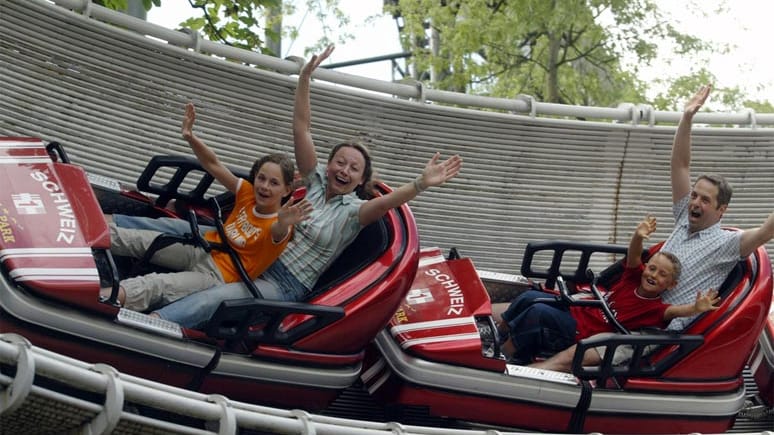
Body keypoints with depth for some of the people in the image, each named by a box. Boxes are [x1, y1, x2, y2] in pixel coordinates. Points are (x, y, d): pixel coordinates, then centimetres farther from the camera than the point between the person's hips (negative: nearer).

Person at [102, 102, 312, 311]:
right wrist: (191, 138, -17)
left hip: (217, 275, -8)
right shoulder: (248, 194, 3)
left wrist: (283, 224, -67)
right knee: (142, 240, -5)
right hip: (201, 250, 8)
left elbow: (277, 234, -41)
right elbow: (213, 165, 0)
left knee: (155, 286, -29)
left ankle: (98, 298, -47)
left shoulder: (277, 227, -15)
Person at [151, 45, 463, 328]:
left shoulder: (353, 211, -7)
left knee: (213, 300, -27)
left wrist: (421, 184, -49)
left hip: (287, 287, -7)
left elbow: (386, 200, -29)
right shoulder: (317, 180, 7)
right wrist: (305, 76, -11)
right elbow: (301, 128, -1)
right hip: (263, 261, 7)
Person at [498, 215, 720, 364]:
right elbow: (634, 255, -10)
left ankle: (504, 352, -14)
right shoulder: (634, 277, 5)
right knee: (529, 297, -11)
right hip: (574, 311, 7)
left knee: (539, 312, -28)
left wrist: (695, 308, -53)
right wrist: (638, 236, -33)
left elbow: (674, 310, -31)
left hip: (580, 332, -6)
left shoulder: (655, 309, -12)